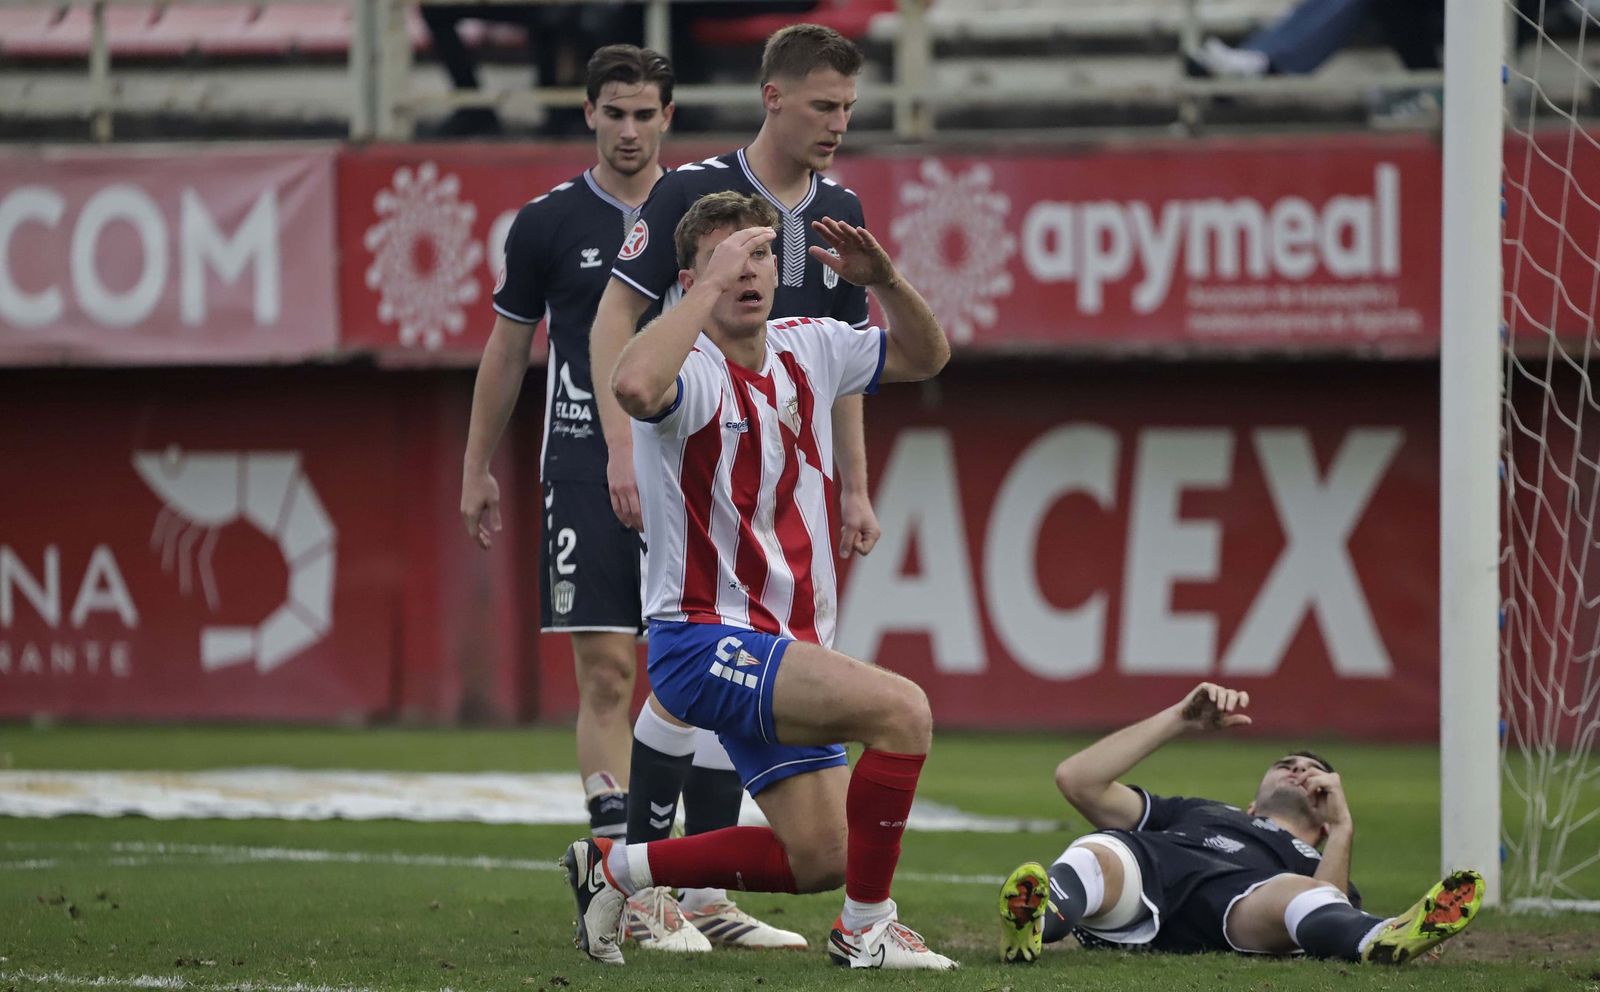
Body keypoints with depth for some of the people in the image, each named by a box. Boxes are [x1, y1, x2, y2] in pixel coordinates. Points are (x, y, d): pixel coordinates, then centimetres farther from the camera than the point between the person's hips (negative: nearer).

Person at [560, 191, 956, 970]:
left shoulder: (807, 350, 6)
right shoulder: (693, 368, -17)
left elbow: (924, 356, 18)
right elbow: (634, 387, -42)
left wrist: (883, 279, -2)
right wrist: (710, 286, -34)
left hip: (786, 644, 9)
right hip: (704, 642, -9)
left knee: (817, 860, 8)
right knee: (901, 708, -27)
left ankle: (615, 868, 25)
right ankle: (866, 928, -13)